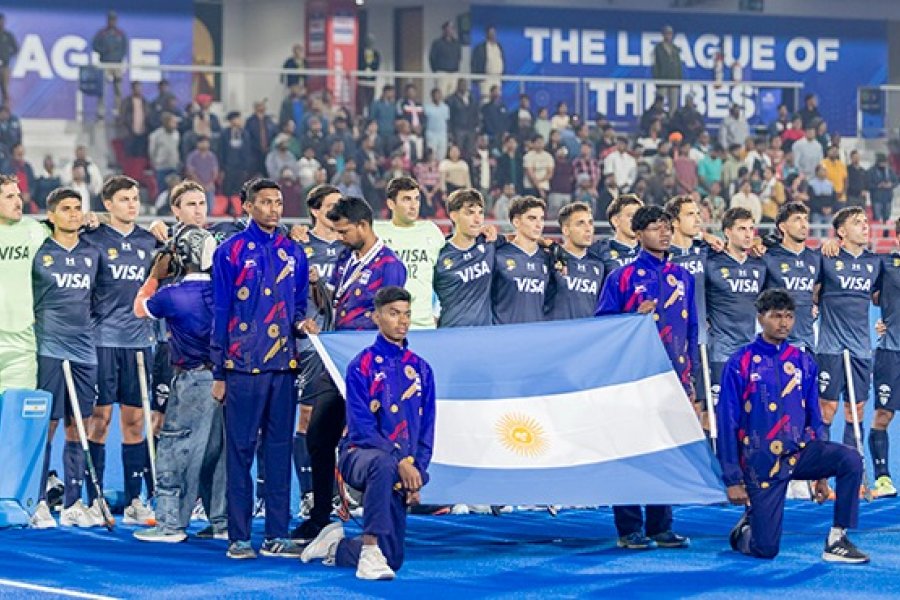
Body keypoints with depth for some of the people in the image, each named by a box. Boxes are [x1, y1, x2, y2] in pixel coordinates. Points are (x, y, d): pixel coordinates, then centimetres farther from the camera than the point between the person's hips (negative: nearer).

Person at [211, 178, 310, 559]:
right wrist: (218, 373, -3)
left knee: (280, 448, 6)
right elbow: (220, 312, -1)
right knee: (240, 449, -2)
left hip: (283, 364, 4)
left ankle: (277, 534, 10)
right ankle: (238, 536, 1)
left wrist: (301, 323, -5)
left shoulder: (292, 252, 12)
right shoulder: (231, 252, -1)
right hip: (243, 366, -4)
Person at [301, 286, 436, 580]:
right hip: (359, 454, -5)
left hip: (403, 470, 5)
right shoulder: (362, 366, -4)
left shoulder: (421, 369, 10)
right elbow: (361, 428, -12)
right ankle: (370, 549, -37)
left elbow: (426, 430, 10)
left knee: (392, 559, -1)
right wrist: (400, 461, -23)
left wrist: (417, 475, -4)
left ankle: (337, 547, 28)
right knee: (383, 463, -43)